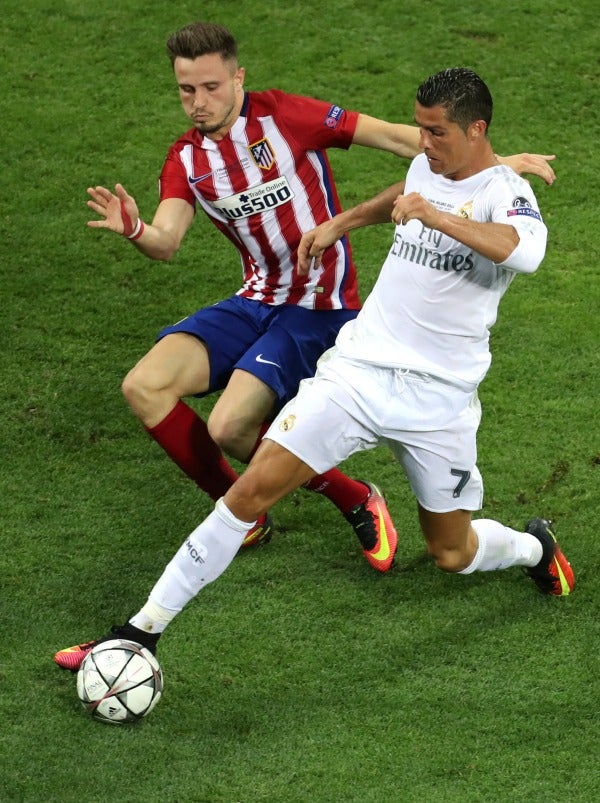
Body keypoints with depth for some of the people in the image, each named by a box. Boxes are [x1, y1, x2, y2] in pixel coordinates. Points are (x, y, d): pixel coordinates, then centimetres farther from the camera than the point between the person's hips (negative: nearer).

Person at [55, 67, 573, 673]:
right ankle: (141, 633, -7)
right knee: (253, 490, -10)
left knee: (451, 554, 9)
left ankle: (534, 547, 46)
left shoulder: (505, 193, -13)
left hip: (438, 399, -4)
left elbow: (525, 251, -38)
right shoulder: (427, 168, 7)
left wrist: (436, 217, -43)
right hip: (357, 367, 4)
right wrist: (340, 224, 36)